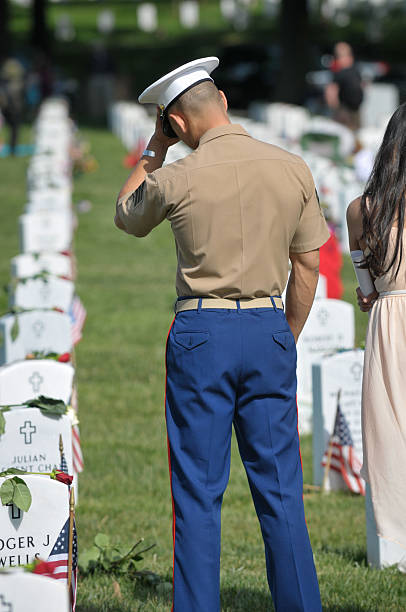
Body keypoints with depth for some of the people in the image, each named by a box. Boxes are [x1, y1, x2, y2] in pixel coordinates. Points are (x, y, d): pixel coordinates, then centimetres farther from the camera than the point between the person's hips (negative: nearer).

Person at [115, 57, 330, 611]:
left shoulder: (177, 178, -8)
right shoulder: (293, 170, 1)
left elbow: (127, 217, 14)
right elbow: (308, 264, 6)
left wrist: (155, 149, 18)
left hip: (202, 331, -3)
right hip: (269, 327, 3)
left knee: (197, 492, 3)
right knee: (279, 488, 8)